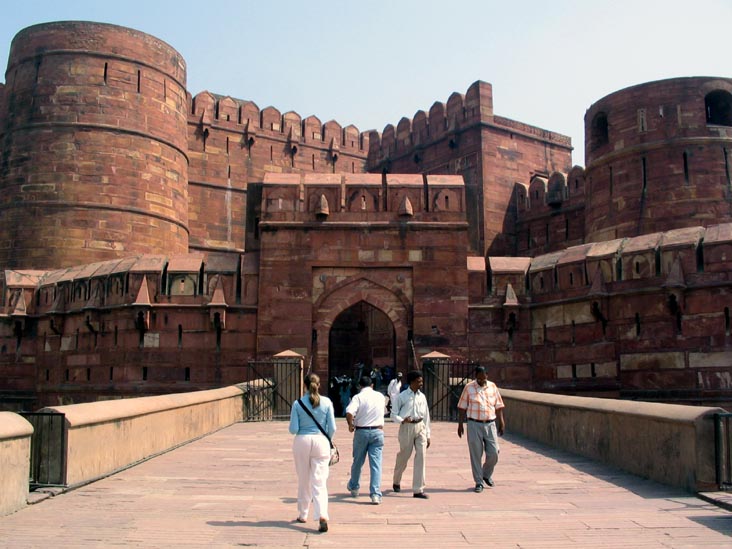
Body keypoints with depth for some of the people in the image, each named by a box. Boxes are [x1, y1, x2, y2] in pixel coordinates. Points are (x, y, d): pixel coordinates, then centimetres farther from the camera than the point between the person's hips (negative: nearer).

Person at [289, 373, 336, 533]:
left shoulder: (298, 403, -5)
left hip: (302, 442, 0)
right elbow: (332, 428, -4)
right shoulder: (327, 402, -4)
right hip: (320, 442, 0)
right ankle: (322, 516, -16)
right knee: (319, 482, 0)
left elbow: (293, 429, -6)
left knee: (303, 481, 16)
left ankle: (303, 515, 28)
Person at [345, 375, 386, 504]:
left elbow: (349, 413, -23)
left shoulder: (358, 397, -7)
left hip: (361, 431, -1)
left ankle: (354, 487, 36)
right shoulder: (380, 396, 6)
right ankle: (375, 494, -7)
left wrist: (350, 425, -6)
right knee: (376, 464, 0)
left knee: (358, 462, 16)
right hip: (378, 432, 2)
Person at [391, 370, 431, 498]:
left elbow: (426, 416, 13)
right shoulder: (402, 396, -4)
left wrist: (427, 435, 13)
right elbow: (394, 414, -1)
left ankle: (418, 490, -3)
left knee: (421, 456, -7)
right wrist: (402, 420, -21)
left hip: (420, 427, 3)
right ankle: (396, 482, 36)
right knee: (404, 456, 8)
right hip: (407, 427, -3)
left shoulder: (422, 397, 9)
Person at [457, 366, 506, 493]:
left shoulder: (492, 386, 7)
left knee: (493, 453, 1)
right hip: (474, 424, -2)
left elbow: (498, 406, 11)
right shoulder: (469, 388, 0)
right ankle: (479, 482, 13)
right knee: (476, 455, 1)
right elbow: (462, 408, 2)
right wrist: (460, 424, -1)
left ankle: (487, 474, 27)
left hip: (490, 424, 2)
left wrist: (501, 422, 4)